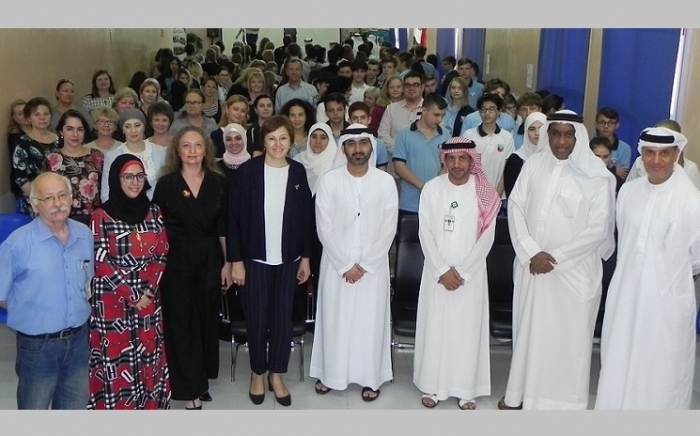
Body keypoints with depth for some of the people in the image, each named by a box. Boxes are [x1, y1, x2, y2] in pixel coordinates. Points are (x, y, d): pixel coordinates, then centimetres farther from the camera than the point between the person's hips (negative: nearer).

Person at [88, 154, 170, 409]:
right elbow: (101, 264, -10)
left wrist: (147, 290, -9)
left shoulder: (153, 213, 5)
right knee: (115, 358, 2)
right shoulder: (101, 217, -6)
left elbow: (161, 256, 4)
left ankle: (148, 406, 25)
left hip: (148, 298, 4)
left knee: (148, 355, 10)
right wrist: (132, 294, -12)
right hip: (112, 301, -3)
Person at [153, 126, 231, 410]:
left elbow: (224, 226, 4)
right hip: (176, 262, -2)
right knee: (181, 322, 3)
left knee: (207, 319, 10)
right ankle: (189, 389, 14)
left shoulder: (218, 182, 2)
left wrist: (228, 263, 3)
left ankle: (202, 379, 28)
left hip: (209, 261, 2)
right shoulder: (166, 183, -3)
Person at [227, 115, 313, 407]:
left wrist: (305, 257, 4)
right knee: (256, 318, 7)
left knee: (283, 317, 9)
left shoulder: (298, 172, 1)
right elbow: (234, 216, -7)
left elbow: (306, 216, 5)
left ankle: (276, 375, 25)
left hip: (288, 259, 2)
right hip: (255, 258, -2)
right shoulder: (248, 170, -8)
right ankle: (257, 373, 27)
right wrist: (236, 260, -10)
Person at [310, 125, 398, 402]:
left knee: (371, 321, 7)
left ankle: (370, 377, 22)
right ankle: (330, 374, 24)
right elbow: (324, 228, -6)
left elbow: (388, 229, -5)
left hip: (374, 267, 0)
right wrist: (345, 265, -11)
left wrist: (365, 265, -10)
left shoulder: (386, 181, -3)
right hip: (336, 265, 0)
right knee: (334, 320, 8)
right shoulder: (329, 180, -4)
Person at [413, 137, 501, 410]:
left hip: (471, 273, 0)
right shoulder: (431, 188, -2)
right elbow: (425, 233, -4)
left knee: (467, 328, 4)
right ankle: (432, 386, 18)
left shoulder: (485, 193, -3)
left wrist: (461, 271, -11)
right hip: (436, 271, 1)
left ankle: (465, 389, 16)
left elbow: (486, 237, -6)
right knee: (434, 326, 5)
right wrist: (442, 270, -11)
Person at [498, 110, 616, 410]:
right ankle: (522, 392, 29)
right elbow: (515, 207, 0)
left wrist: (556, 257, -13)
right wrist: (531, 253, -11)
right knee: (528, 328, 13)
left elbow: (599, 228, -10)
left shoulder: (596, 176, -9)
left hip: (574, 271, -3)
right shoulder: (533, 165, 1)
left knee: (568, 335, 3)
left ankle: (564, 400, 18)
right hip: (531, 266, 3)